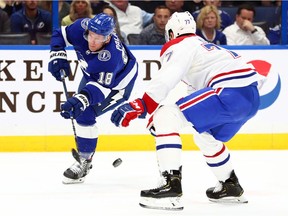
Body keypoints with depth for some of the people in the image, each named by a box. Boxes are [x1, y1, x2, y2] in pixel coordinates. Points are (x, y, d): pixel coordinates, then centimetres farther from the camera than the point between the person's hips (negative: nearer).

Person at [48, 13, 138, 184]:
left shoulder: (110, 56, -43)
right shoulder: (82, 27, -28)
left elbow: (101, 86, -44)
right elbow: (60, 34, -9)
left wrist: (81, 100, -58)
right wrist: (58, 55, -21)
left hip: (117, 84, -8)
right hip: (93, 74, 8)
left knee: (84, 114, -20)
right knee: (79, 105, 21)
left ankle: (85, 161, -6)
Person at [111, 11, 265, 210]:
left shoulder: (180, 46, 3)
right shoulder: (204, 46, 32)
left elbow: (167, 78, -16)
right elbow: (196, 91, 35)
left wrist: (140, 106, -23)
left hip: (230, 93, -10)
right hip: (251, 97, 10)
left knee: (165, 117, -10)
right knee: (205, 137, 33)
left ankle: (172, 186, -22)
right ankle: (231, 187, 44)